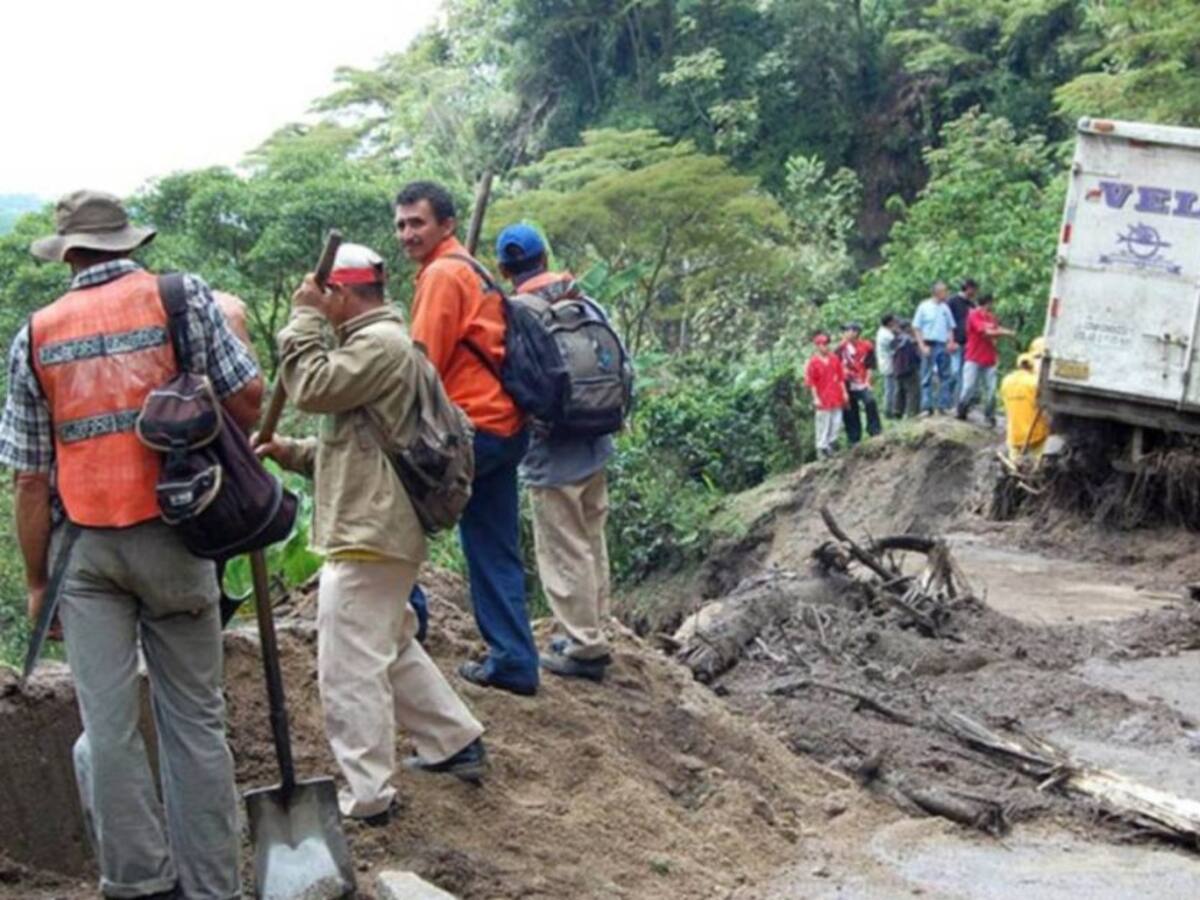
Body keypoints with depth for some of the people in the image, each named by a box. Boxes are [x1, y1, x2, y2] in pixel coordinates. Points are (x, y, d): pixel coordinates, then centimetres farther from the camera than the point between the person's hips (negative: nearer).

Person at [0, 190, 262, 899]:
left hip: (83, 547, 1)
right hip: (172, 534, -1)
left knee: (108, 725, 5)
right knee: (194, 718, 7)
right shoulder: (183, 296, 1)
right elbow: (248, 398, -6)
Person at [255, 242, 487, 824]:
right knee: (393, 649, 23)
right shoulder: (382, 342, 20)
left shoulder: (379, 343, -14)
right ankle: (456, 743, 31)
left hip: (368, 538, -11)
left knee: (350, 669, -6)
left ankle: (366, 797, 0)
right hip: (383, 531, 11)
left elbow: (311, 388, -20)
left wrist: (304, 318, -8)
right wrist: (295, 453, 10)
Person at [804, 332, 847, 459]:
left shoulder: (835, 358, 6)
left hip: (836, 398, 5)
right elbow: (811, 382, -8)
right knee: (823, 424, -2)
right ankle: (822, 448, 8)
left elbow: (841, 377, 11)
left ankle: (831, 446, 22)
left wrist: (844, 393, 8)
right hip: (823, 400, -5)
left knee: (836, 422, 10)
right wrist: (816, 398, -12)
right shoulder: (813, 362, -8)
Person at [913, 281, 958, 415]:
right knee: (927, 378, -2)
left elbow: (950, 327, 16)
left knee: (946, 376, 3)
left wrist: (951, 342, 1)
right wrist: (922, 346, -11)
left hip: (943, 346, 4)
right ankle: (927, 406, 0)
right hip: (929, 345, -4)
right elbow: (916, 328, -2)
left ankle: (943, 405, 9)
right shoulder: (924, 307, -1)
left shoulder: (945, 308, 11)